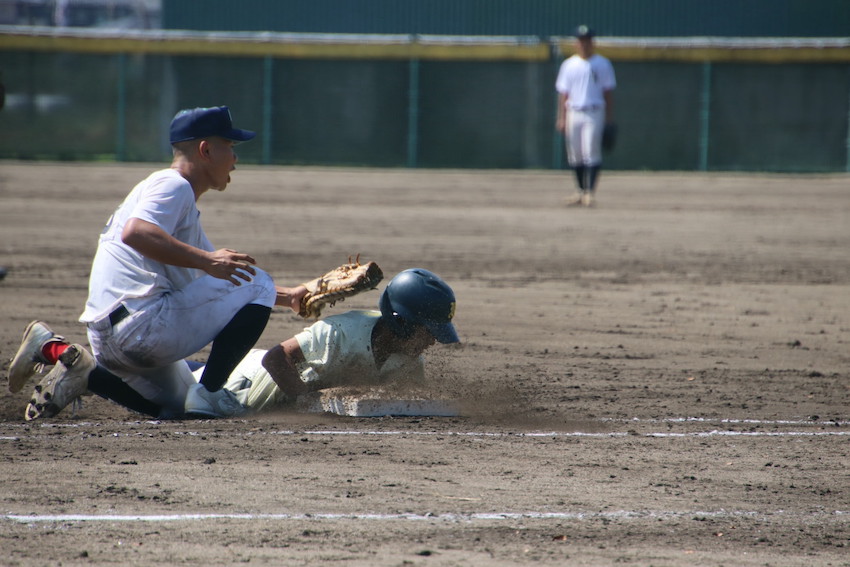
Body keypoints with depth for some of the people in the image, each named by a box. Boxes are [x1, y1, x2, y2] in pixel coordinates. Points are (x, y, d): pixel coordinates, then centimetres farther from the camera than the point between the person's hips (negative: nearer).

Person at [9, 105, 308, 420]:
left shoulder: (182, 200, 28)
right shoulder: (172, 185, -4)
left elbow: (227, 279, 34)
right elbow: (135, 232, -26)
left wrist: (287, 297, 28)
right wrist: (206, 260, -30)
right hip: (141, 323, -10)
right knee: (256, 283, -7)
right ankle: (209, 392, -11)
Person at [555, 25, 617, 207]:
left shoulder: (602, 64, 4)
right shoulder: (568, 65, 10)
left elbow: (608, 91, 5)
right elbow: (563, 93, 10)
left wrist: (610, 117, 0)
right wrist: (561, 118, 2)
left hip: (594, 113, -3)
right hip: (573, 113, 3)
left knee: (591, 153, -13)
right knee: (575, 155, 5)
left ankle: (590, 191, -15)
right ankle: (581, 191, 16)